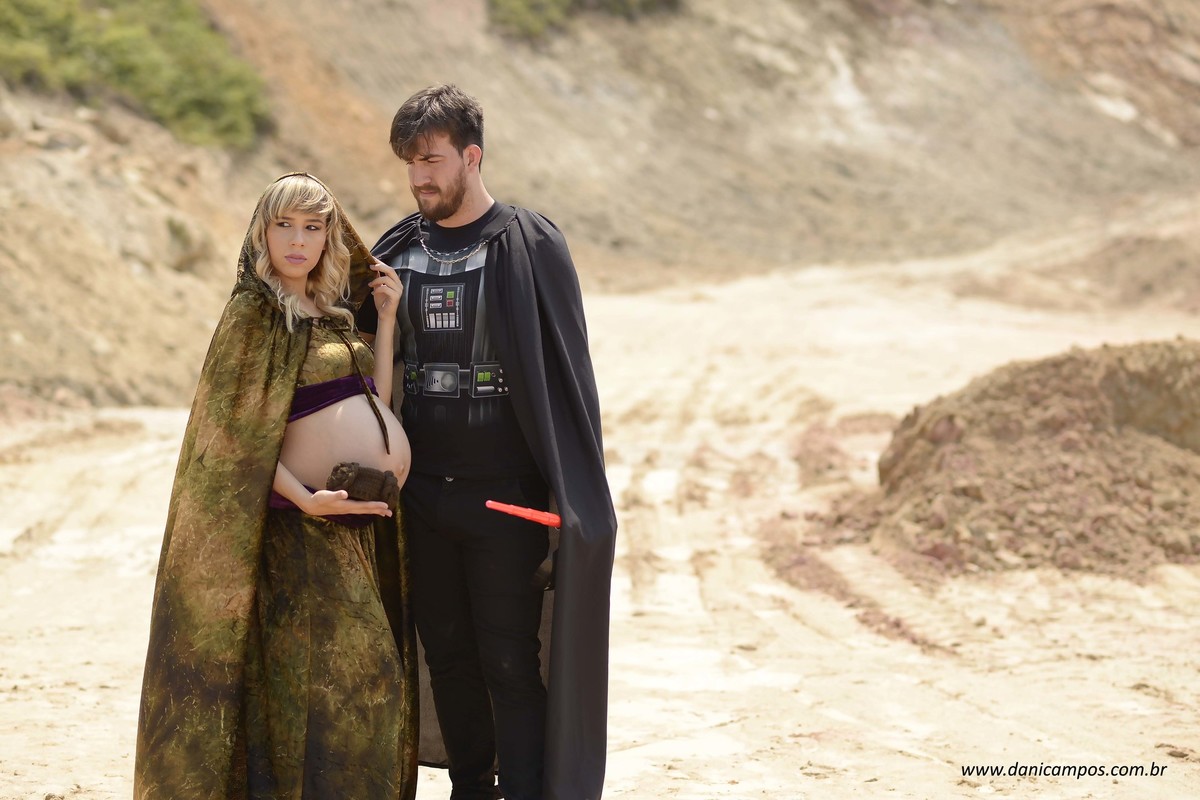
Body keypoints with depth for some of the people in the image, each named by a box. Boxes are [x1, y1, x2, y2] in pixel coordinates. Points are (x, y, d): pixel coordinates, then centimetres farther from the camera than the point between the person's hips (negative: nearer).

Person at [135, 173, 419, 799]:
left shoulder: (330, 314, 14)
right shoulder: (253, 313, -8)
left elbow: (376, 407, 11)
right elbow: (237, 434, -13)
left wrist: (387, 319, 7)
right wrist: (306, 499, -23)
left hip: (370, 520, 8)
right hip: (313, 529, -8)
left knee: (373, 683, 11)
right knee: (337, 678, -8)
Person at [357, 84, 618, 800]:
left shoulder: (530, 246, -7)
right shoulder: (397, 252, 7)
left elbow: (565, 372, -7)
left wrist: (573, 495, -11)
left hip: (503, 497, -5)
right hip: (423, 493, 5)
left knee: (509, 661, -4)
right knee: (446, 653, 13)